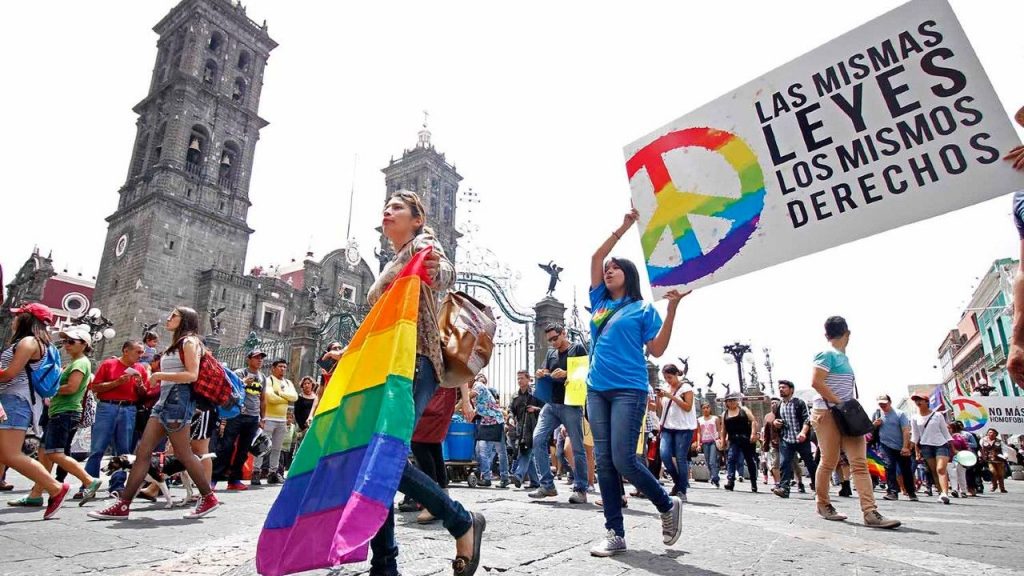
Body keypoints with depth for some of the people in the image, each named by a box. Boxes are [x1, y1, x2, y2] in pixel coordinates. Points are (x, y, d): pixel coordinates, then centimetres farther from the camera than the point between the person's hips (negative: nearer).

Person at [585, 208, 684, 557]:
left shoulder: (643, 309, 4)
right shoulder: (599, 302, 15)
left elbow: (656, 350, -4)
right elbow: (596, 258, 12)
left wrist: (672, 309, -10)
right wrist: (623, 228, 11)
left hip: (629, 391, -5)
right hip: (596, 390, 5)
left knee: (623, 459, -10)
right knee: (604, 461, 3)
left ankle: (668, 506, 16)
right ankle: (615, 534, 11)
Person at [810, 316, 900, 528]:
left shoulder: (844, 357, 18)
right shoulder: (827, 354, -8)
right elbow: (816, 382, -18)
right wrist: (839, 403, -17)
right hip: (828, 413, -8)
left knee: (860, 462, -2)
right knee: (829, 462, 0)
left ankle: (870, 512, -5)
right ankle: (823, 504, 15)